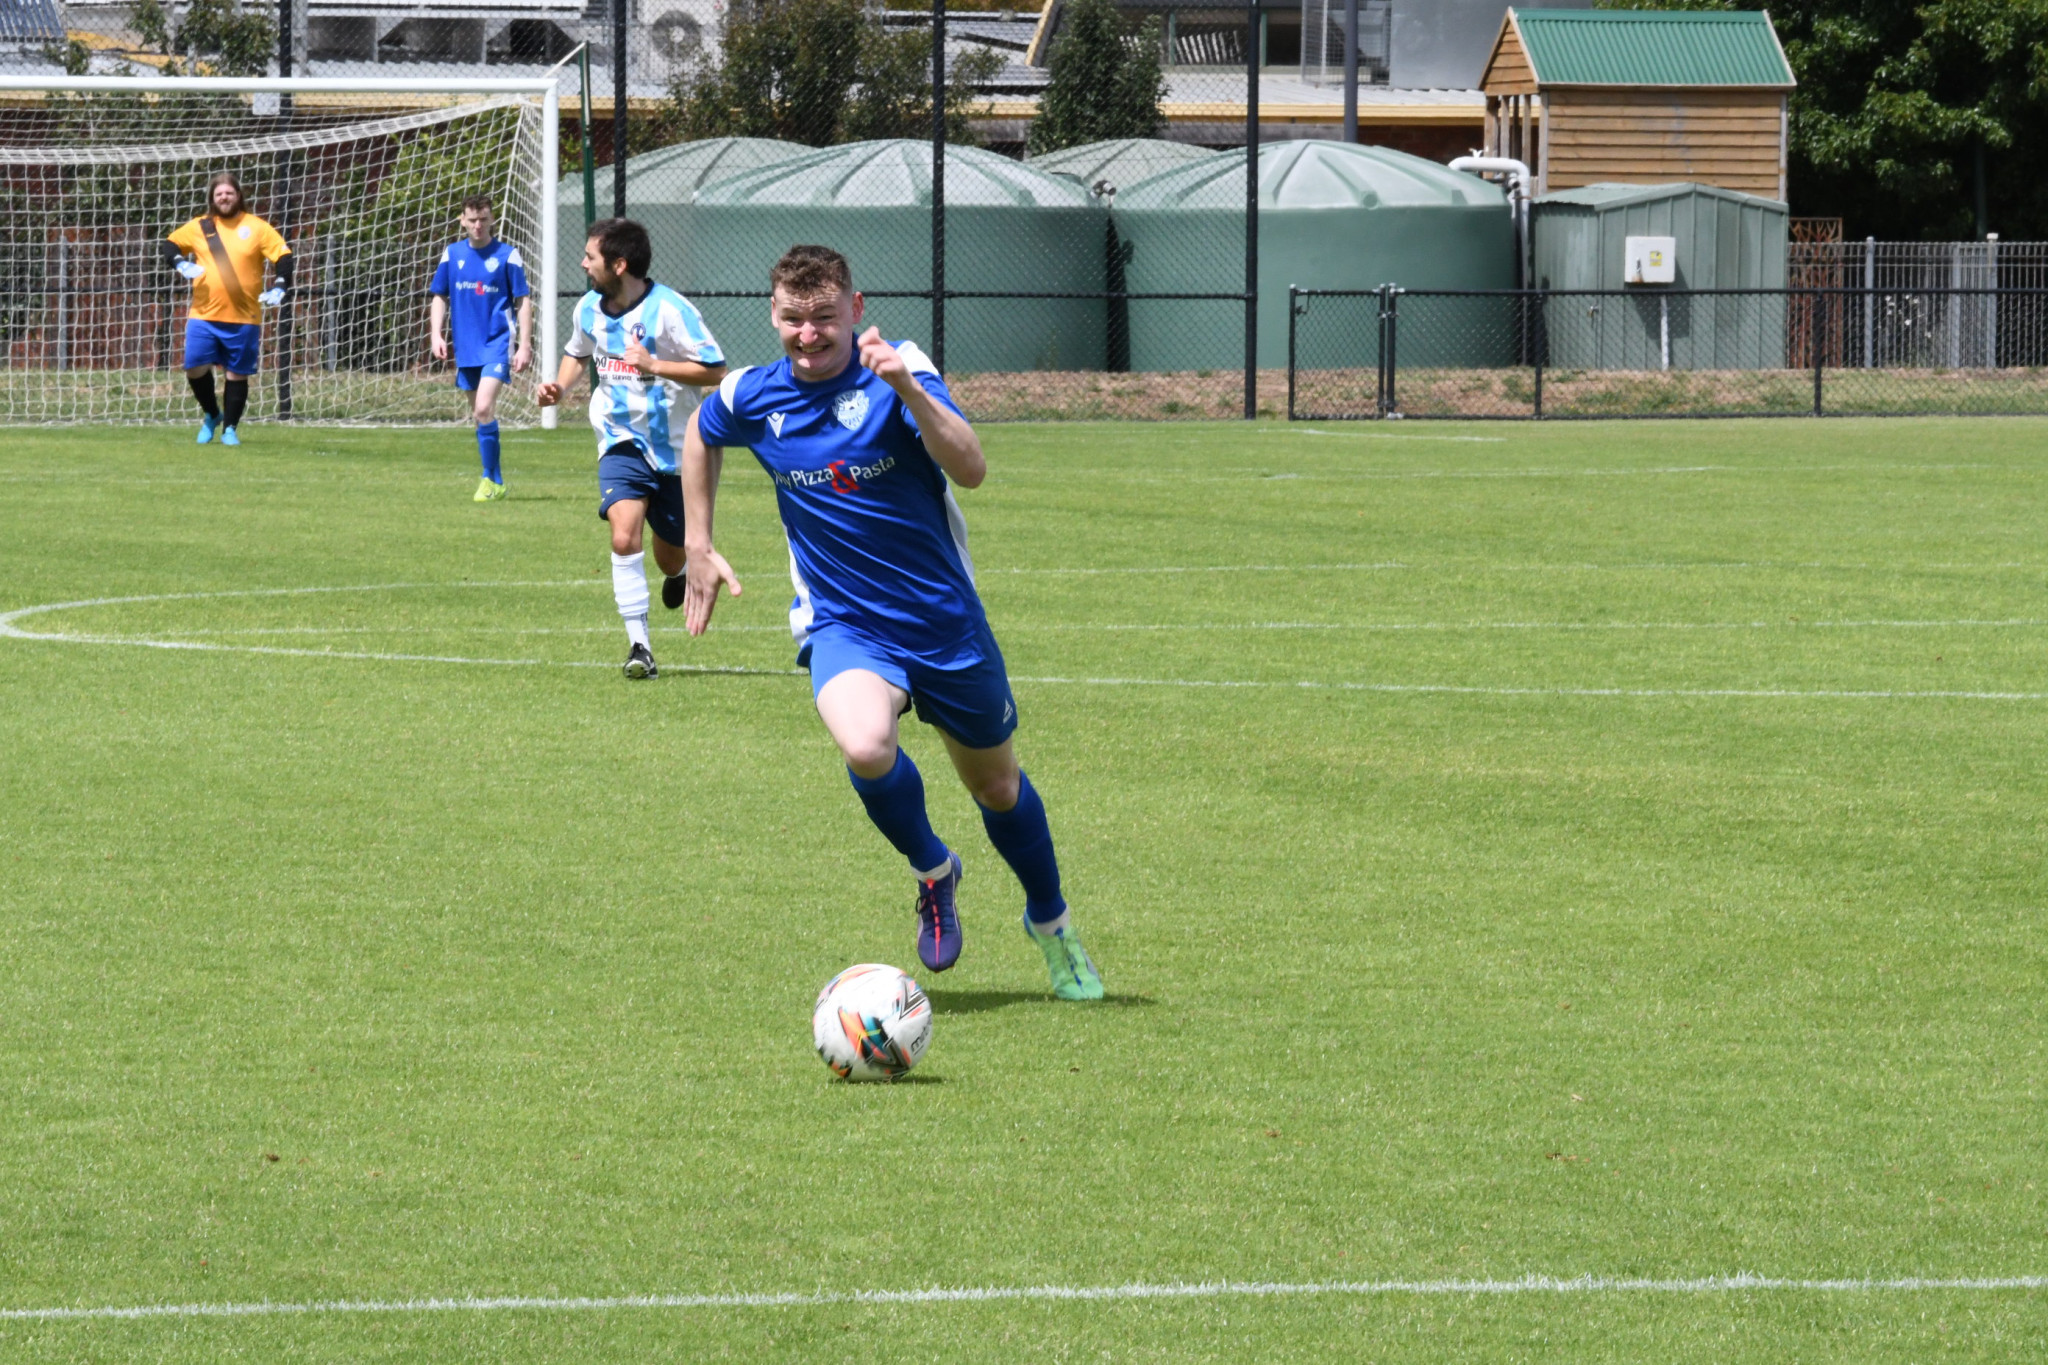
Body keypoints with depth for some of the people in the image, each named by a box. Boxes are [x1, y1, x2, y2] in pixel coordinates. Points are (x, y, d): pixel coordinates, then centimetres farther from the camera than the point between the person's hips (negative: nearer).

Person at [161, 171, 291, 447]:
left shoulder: (256, 228, 1)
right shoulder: (199, 227, 7)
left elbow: (282, 256, -1)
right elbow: (169, 245, 14)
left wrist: (278, 288, -16)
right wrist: (181, 264, -7)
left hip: (243, 318, -2)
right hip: (204, 315, 2)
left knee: (237, 373, 1)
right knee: (195, 368, -6)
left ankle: (230, 428, 14)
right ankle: (211, 415, 19)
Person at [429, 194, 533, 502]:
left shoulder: (507, 255, -4)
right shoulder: (451, 254, 6)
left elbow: (523, 301, -1)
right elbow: (439, 297, 14)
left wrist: (525, 345, -6)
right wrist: (436, 334, 2)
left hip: (497, 341, -5)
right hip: (466, 346, 5)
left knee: (484, 408, -19)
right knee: (478, 414, 9)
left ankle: (491, 480, -9)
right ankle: (495, 481, 20)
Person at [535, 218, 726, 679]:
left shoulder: (670, 310, -18)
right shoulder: (589, 309, 1)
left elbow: (715, 370, -18)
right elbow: (577, 351, 23)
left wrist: (654, 365, -26)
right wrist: (560, 385, 3)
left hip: (674, 447, -2)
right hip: (622, 444, 2)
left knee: (671, 553, 13)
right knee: (624, 535, -22)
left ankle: (677, 573, 53)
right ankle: (638, 645, -20)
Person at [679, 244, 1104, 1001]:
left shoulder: (899, 371, -16)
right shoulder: (752, 398, -6)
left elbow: (971, 469, -30)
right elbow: (700, 433, 19)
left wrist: (906, 390, -43)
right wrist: (697, 546, 16)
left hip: (945, 619, -1)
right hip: (844, 626, 1)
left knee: (996, 784, 15)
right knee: (865, 746, -31)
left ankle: (1051, 923, 45)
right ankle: (932, 871, 0)